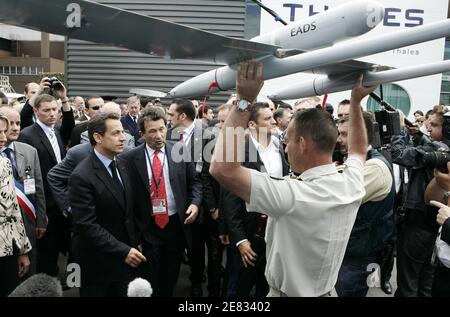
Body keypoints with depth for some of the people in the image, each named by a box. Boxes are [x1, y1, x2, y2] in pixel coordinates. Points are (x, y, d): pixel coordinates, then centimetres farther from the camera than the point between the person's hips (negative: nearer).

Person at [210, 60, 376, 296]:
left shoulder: (293, 195, -34)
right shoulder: (352, 185, -13)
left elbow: (222, 168, -36)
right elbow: (359, 149, 11)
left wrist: (244, 101, -32)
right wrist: (355, 100, 11)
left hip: (286, 292, -6)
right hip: (326, 290, 6)